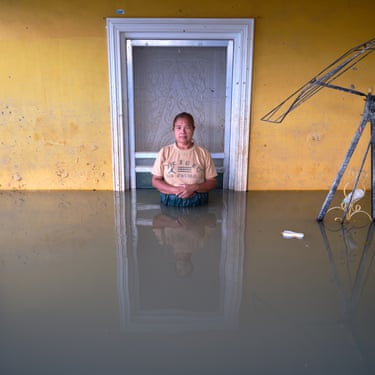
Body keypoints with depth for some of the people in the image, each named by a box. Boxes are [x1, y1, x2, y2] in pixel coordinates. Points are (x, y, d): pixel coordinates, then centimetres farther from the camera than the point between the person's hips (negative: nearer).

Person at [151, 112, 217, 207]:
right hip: (170, 202, 0)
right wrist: (175, 190, -10)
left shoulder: (203, 153, 4)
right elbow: (155, 181, 5)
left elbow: (212, 182, 6)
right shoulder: (164, 152, 5)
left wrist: (194, 188, -12)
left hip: (197, 203, 0)